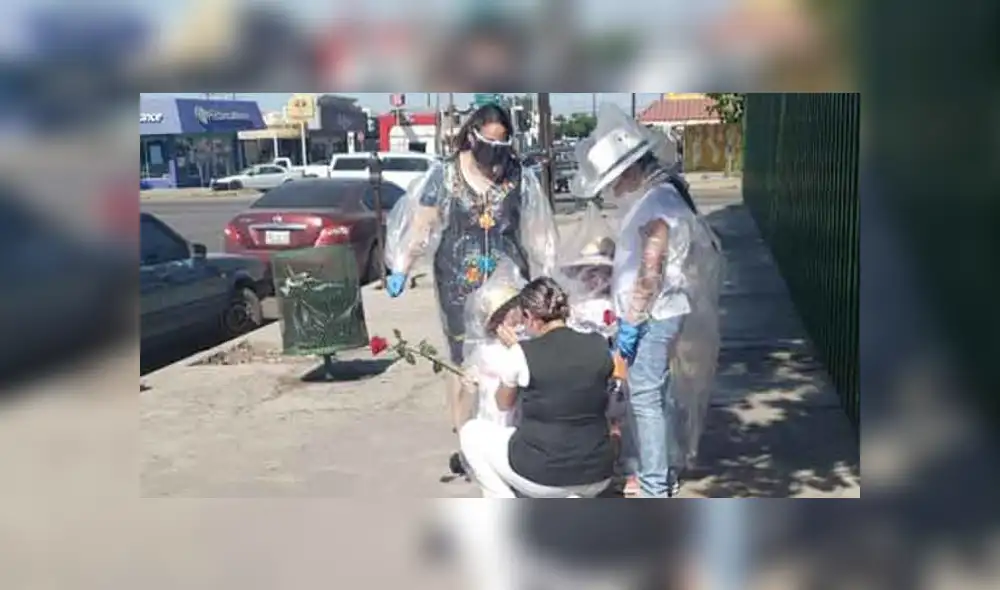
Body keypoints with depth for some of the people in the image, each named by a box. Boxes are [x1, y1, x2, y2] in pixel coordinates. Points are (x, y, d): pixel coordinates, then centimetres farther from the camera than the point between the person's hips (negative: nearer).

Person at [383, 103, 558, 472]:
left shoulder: (519, 177, -1)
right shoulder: (445, 175, -5)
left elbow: (535, 232, 6)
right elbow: (420, 223, -5)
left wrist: (542, 281, 9)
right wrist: (400, 270, -11)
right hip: (460, 286, -1)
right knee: (463, 363, 5)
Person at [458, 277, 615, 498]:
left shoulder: (523, 353, -10)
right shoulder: (599, 345, -1)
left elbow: (504, 403, 9)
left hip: (542, 476, -4)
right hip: (597, 477, 4)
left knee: (470, 432, 20)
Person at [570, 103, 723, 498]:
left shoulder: (656, 205, -20)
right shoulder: (658, 195, 11)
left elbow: (650, 274, -23)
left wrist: (630, 325, -18)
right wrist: (628, 317, 20)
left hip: (653, 318, -10)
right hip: (653, 316, 10)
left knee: (646, 399, -3)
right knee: (655, 396, 18)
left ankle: (655, 489, 5)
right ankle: (664, 472, 30)